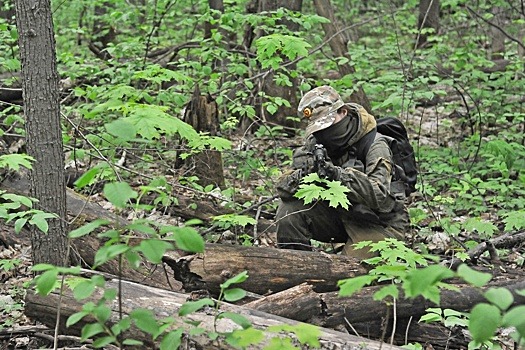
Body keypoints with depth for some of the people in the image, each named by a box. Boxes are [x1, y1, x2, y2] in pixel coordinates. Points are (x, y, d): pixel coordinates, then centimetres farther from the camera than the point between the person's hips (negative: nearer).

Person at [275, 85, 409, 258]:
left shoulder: (375, 146, -20)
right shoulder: (316, 143, -4)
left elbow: (381, 196, -35)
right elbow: (283, 188, -11)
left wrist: (341, 176, -48)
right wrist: (299, 177, -34)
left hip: (380, 224, -5)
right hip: (343, 216, 5)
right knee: (289, 209, -15)